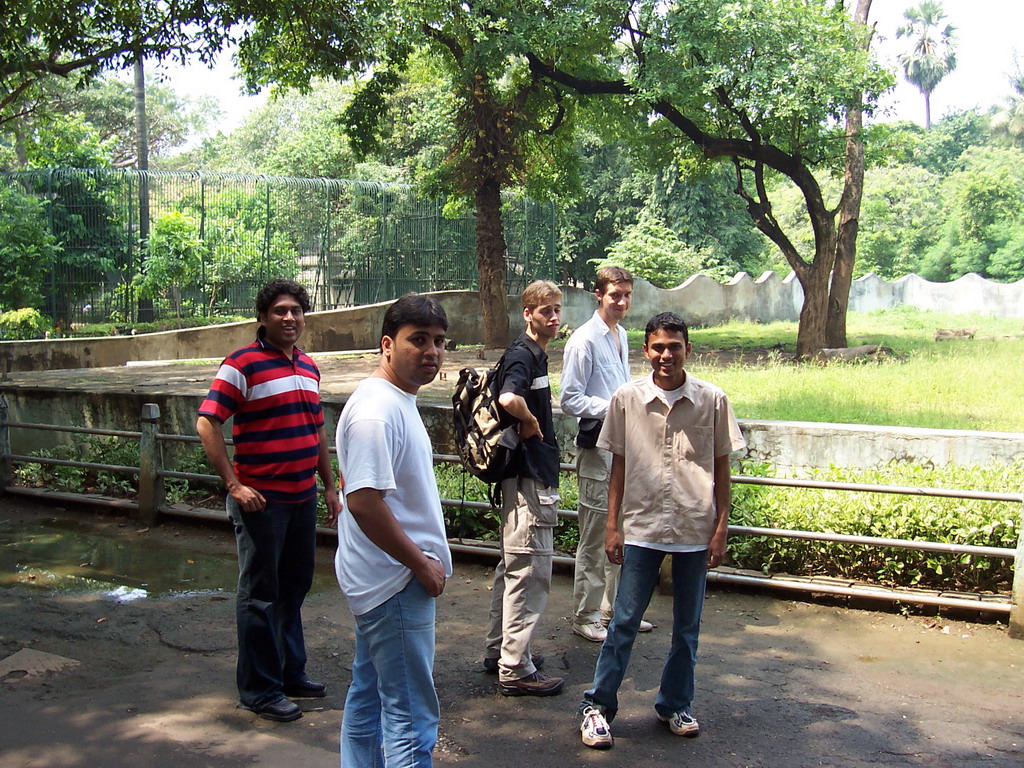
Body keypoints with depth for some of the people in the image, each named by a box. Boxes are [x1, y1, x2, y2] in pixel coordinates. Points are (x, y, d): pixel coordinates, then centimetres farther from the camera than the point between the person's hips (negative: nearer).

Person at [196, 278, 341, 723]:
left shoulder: (308, 367, 13)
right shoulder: (243, 364, -10)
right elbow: (207, 424, -14)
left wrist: (330, 486, 19)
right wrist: (233, 484, -18)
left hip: (303, 497, 7)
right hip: (261, 498, -7)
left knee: (294, 588, 17)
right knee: (259, 594, 3)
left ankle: (291, 672, 32)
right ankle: (259, 690, 14)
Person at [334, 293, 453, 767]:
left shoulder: (399, 400, 12)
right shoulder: (376, 411, -21)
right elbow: (364, 502, -27)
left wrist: (425, 560, 15)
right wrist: (423, 565, -18)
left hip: (380, 581, 11)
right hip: (396, 584, -11)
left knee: (369, 699, 20)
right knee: (411, 719, -4)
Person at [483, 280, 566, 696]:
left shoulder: (536, 353, 14)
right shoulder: (523, 354, -16)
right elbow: (509, 399, -37)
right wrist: (531, 424, -20)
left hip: (530, 475, 11)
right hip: (529, 476, -11)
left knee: (513, 565, 18)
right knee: (530, 570, -5)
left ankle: (499, 650, 30)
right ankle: (516, 669, 3)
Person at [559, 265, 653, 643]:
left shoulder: (621, 335, 13)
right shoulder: (585, 340, -13)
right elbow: (570, 400, -14)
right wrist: (612, 407, -22)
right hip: (597, 446, -8)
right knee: (595, 537, -1)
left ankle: (613, 610, 28)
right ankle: (586, 615, 12)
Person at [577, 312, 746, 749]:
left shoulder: (713, 401, -3)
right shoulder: (627, 400, -3)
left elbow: (721, 468, 3)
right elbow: (618, 466, 4)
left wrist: (721, 528, 0)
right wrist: (613, 525, 1)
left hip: (696, 531, 1)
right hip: (641, 528, -1)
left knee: (687, 626, 13)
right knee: (624, 622, 3)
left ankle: (675, 705, 29)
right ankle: (597, 705, 15)